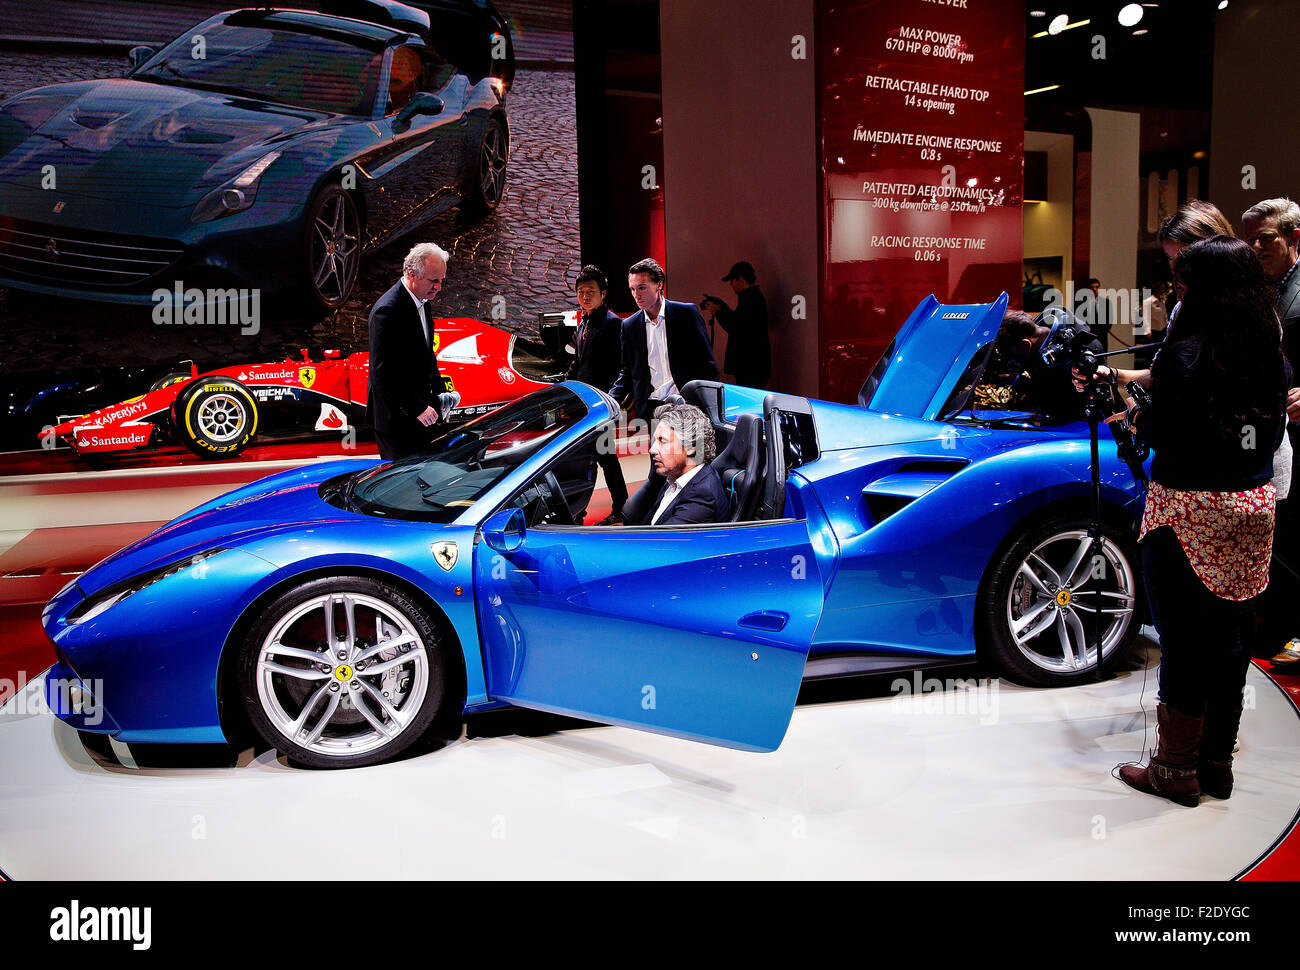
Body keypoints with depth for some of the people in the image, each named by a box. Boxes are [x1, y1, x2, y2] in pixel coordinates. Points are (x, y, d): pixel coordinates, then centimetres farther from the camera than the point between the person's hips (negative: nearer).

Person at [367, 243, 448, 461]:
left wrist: (439, 392, 14)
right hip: (397, 417, -9)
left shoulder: (422, 301, 7)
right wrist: (417, 408, -23)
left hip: (421, 408, 9)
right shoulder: (388, 311, -23)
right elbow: (382, 371, -24)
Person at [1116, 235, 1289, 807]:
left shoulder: (1187, 353, -15)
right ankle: (1217, 763, 27)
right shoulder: (1272, 354, 6)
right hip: (1254, 504, 7)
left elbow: (1161, 432, -16)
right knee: (1231, 634, 15)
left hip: (1189, 510, -7)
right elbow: (1272, 428, 15)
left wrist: (1137, 416, 5)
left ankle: (1176, 771, 14)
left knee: (1183, 638, 2)